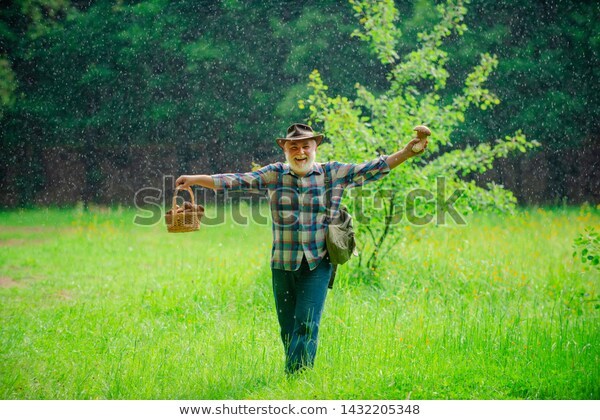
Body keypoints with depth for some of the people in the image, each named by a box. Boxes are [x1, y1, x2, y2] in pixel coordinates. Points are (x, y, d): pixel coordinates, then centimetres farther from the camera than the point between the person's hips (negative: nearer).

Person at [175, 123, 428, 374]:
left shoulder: (333, 173, 3)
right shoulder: (274, 174, 6)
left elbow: (370, 170, -1)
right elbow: (239, 181, 2)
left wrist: (405, 153, -11)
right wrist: (196, 180, -6)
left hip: (317, 265, -2)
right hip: (283, 265, 2)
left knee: (307, 325, -12)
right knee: (288, 328, 7)